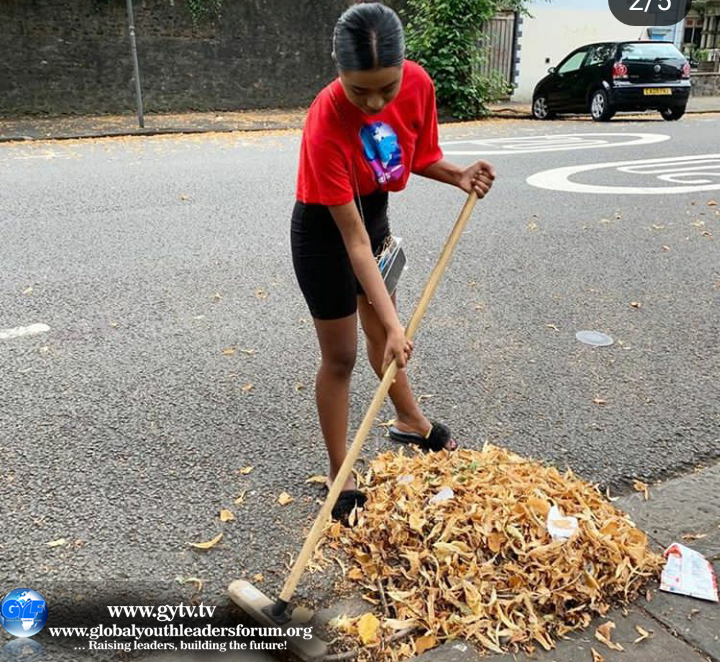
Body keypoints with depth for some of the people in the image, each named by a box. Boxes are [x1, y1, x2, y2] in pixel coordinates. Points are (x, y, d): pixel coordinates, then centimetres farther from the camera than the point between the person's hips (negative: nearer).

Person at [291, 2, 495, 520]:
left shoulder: (418, 84, -19)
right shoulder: (326, 125, -35)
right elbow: (352, 237, -33)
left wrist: (458, 176, -19)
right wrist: (393, 322, -33)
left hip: (376, 215, 6)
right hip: (325, 231, -5)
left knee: (381, 330, 23)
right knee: (341, 356, 2)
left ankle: (411, 422, 47)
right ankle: (340, 478, 19)